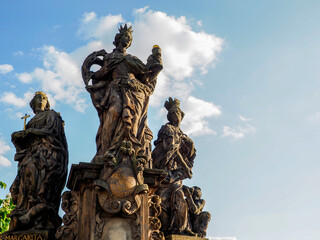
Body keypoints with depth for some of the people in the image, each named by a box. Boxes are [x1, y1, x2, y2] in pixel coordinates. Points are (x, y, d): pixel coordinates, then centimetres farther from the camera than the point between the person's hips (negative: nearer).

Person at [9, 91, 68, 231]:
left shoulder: (51, 114, 16)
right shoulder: (33, 120, 31)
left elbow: (49, 130, -2)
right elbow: (26, 141, 22)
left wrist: (29, 131, -5)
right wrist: (18, 137, 2)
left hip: (47, 151, -6)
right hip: (34, 152, 6)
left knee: (33, 169, -29)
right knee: (26, 173, -17)